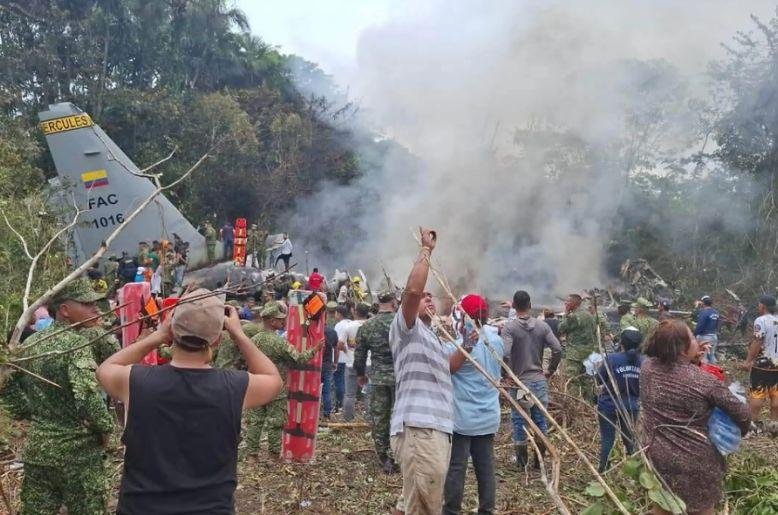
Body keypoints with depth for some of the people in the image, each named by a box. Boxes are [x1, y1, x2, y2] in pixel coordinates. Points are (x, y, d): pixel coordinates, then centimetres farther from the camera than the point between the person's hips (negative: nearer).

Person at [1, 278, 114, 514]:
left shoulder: (30, 343, 5)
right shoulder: (76, 342, -18)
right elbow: (87, 396, -29)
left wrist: (30, 415, 15)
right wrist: (105, 428, -14)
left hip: (36, 448, 7)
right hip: (77, 450, -7)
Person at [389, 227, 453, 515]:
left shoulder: (429, 337, 28)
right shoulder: (405, 329, -1)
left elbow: (445, 370, 31)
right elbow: (412, 289, -18)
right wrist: (427, 249, -9)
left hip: (435, 429, 10)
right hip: (418, 430, -10)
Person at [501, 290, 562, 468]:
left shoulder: (509, 327, -9)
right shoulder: (542, 326, 2)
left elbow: (505, 354, -21)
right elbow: (558, 349, -4)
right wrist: (550, 371, 7)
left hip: (519, 381, -3)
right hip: (540, 380, 3)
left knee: (519, 421, 7)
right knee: (541, 420, 12)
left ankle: (522, 462, 15)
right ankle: (540, 461, 19)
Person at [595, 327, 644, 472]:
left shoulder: (612, 359, -19)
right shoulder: (643, 362, -9)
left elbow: (598, 380, -9)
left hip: (609, 405, -3)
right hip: (631, 407, 3)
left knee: (607, 439, 6)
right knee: (630, 439, 19)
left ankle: (603, 470, 13)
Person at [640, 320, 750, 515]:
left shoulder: (647, 367, -9)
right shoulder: (704, 380, -20)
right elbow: (741, 414, -11)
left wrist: (693, 356, 3)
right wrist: (738, 433, 10)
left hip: (657, 457, 4)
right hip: (696, 463, -4)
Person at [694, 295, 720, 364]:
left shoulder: (704, 312, -16)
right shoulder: (715, 312, 8)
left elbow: (699, 325, -19)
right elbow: (717, 325, 12)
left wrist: (695, 335, -9)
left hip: (704, 337, -8)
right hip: (714, 336, 8)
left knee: (703, 356, -5)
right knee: (712, 355, 16)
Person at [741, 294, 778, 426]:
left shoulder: (761, 321, -14)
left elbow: (757, 343, -19)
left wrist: (748, 360, -12)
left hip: (762, 364, -6)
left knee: (756, 393, 1)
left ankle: (753, 421, 6)